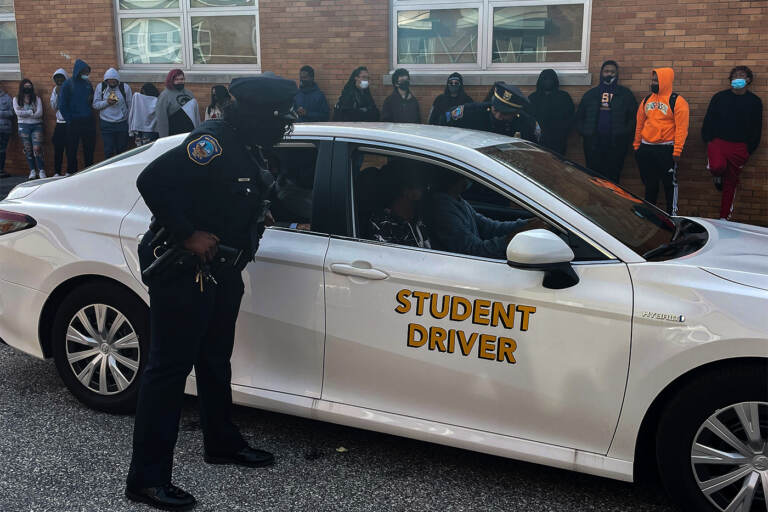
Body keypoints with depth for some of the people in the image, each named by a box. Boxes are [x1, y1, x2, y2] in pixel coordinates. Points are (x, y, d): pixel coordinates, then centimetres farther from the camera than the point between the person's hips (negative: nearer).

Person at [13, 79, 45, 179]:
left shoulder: (37, 98, 8)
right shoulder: (16, 99, 9)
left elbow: (39, 113, -5)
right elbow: (18, 112, -6)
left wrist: (24, 113, -7)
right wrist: (31, 112, -8)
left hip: (36, 126, -1)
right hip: (24, 126, 1)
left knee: (37, 148, -12)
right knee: (28, 149, 0)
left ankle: (41, 170, -7)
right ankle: (32, 170, 7)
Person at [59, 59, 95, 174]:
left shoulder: (88, 83, 10)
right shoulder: (68, 84, -4)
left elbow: (93, 101, 22)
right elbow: (62, 105, -3)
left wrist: (92, 99, -1)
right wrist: (69, 120, -7)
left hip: (88, 121, 4)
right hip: (74, 123, -4)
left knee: (89, 148, 7)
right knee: (72, 150, 1)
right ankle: (71, 172, 8)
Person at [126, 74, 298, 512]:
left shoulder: (249, 151, 11)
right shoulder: (215, 142, -20)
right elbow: (152, 181, -28)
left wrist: (261, 215, 6)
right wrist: (187, 235, -26)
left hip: (221, 271, 10)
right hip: (182, 272, -10)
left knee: (215, 360, 20)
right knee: (170, 367, -5)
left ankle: (223, 444, 38)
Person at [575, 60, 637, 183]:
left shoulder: (625, 94, 12)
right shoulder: (591, 94, 16)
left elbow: (634, 116, 10)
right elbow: (579, 116, 20)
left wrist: (625, 134, -2)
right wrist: (584, 132, 5)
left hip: (616, 144, -1)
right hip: (593, 143, 1)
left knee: (613, 177, -3)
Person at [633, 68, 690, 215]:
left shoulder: (677, 101, -7)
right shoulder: (646, 100, 11)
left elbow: (682, 128, -11)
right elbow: (639, 124, 16)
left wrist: (677, 151, -16)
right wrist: (637, 145, 12)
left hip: (666, 149, -5)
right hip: (646, 149, 5)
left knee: (670, 183, 3)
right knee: (649, 184, 14)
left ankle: (672, 214, 11)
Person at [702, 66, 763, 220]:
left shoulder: (755, 102, 5)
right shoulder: (720, 97, 3)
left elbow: (756, 129, 9)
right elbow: (708, 120, 7)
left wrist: (749, 149, 4)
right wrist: (708, 140, -1)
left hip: (739, 147, 1)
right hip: (717, 142, -1)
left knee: (731, 183, 6)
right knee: (717, 166, -31)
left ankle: (724, 217, 18)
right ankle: (718, 176, 9)